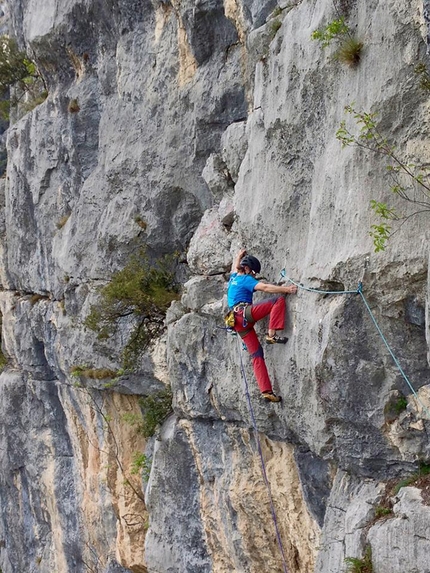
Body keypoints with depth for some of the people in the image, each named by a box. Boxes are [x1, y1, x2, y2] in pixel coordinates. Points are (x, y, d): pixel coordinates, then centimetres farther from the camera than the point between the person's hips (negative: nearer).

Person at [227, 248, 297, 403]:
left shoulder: (233, 278, 24)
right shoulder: (246, 279, 0)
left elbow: (236, 267, 49)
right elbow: (265, 287, -16)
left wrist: (239, 256, 65)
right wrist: (286, 289, -23)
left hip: (239, 323, 8)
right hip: (245, 313, -8)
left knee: (257, 354, 2)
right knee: (278, 300, -13)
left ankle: (266, 391, -7)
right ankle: (272, 334, -24)